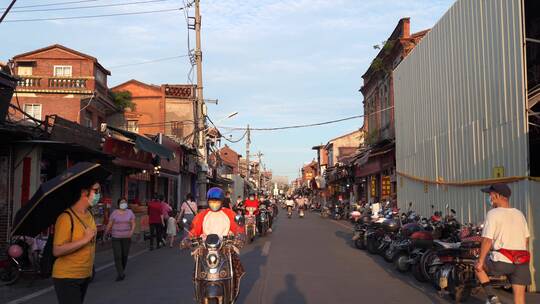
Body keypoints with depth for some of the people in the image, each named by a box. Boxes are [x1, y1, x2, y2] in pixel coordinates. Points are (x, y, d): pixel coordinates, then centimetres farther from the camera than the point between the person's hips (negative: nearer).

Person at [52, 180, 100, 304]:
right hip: (67, 278, -8)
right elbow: (57, 251, -24)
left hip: (85, 276, 8)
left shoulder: (89, 215, 6)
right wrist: (85, 239, -24)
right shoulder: (66, 217, -20)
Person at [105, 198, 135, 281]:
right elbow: (109, 224, 5)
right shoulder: (114, 213, 0)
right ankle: (120, 274, -7)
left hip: (126, 237, 2)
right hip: (116, 237, -2)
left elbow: (133, 223, 2)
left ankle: (122, 271, 28)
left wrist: (132, 231, -13)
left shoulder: (130, 212, 5)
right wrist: (106, 232, 10)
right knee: (117, 256, -9)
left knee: (125, 255, 8)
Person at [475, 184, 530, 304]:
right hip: (521, 262, 6)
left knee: (479, 267, 21)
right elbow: (526, 239, 16)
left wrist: (480, 261, -8)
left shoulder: (493, 214, -7)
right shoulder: (519, 214, 13)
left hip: (502, 261, -6)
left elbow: (487, 240, -13)